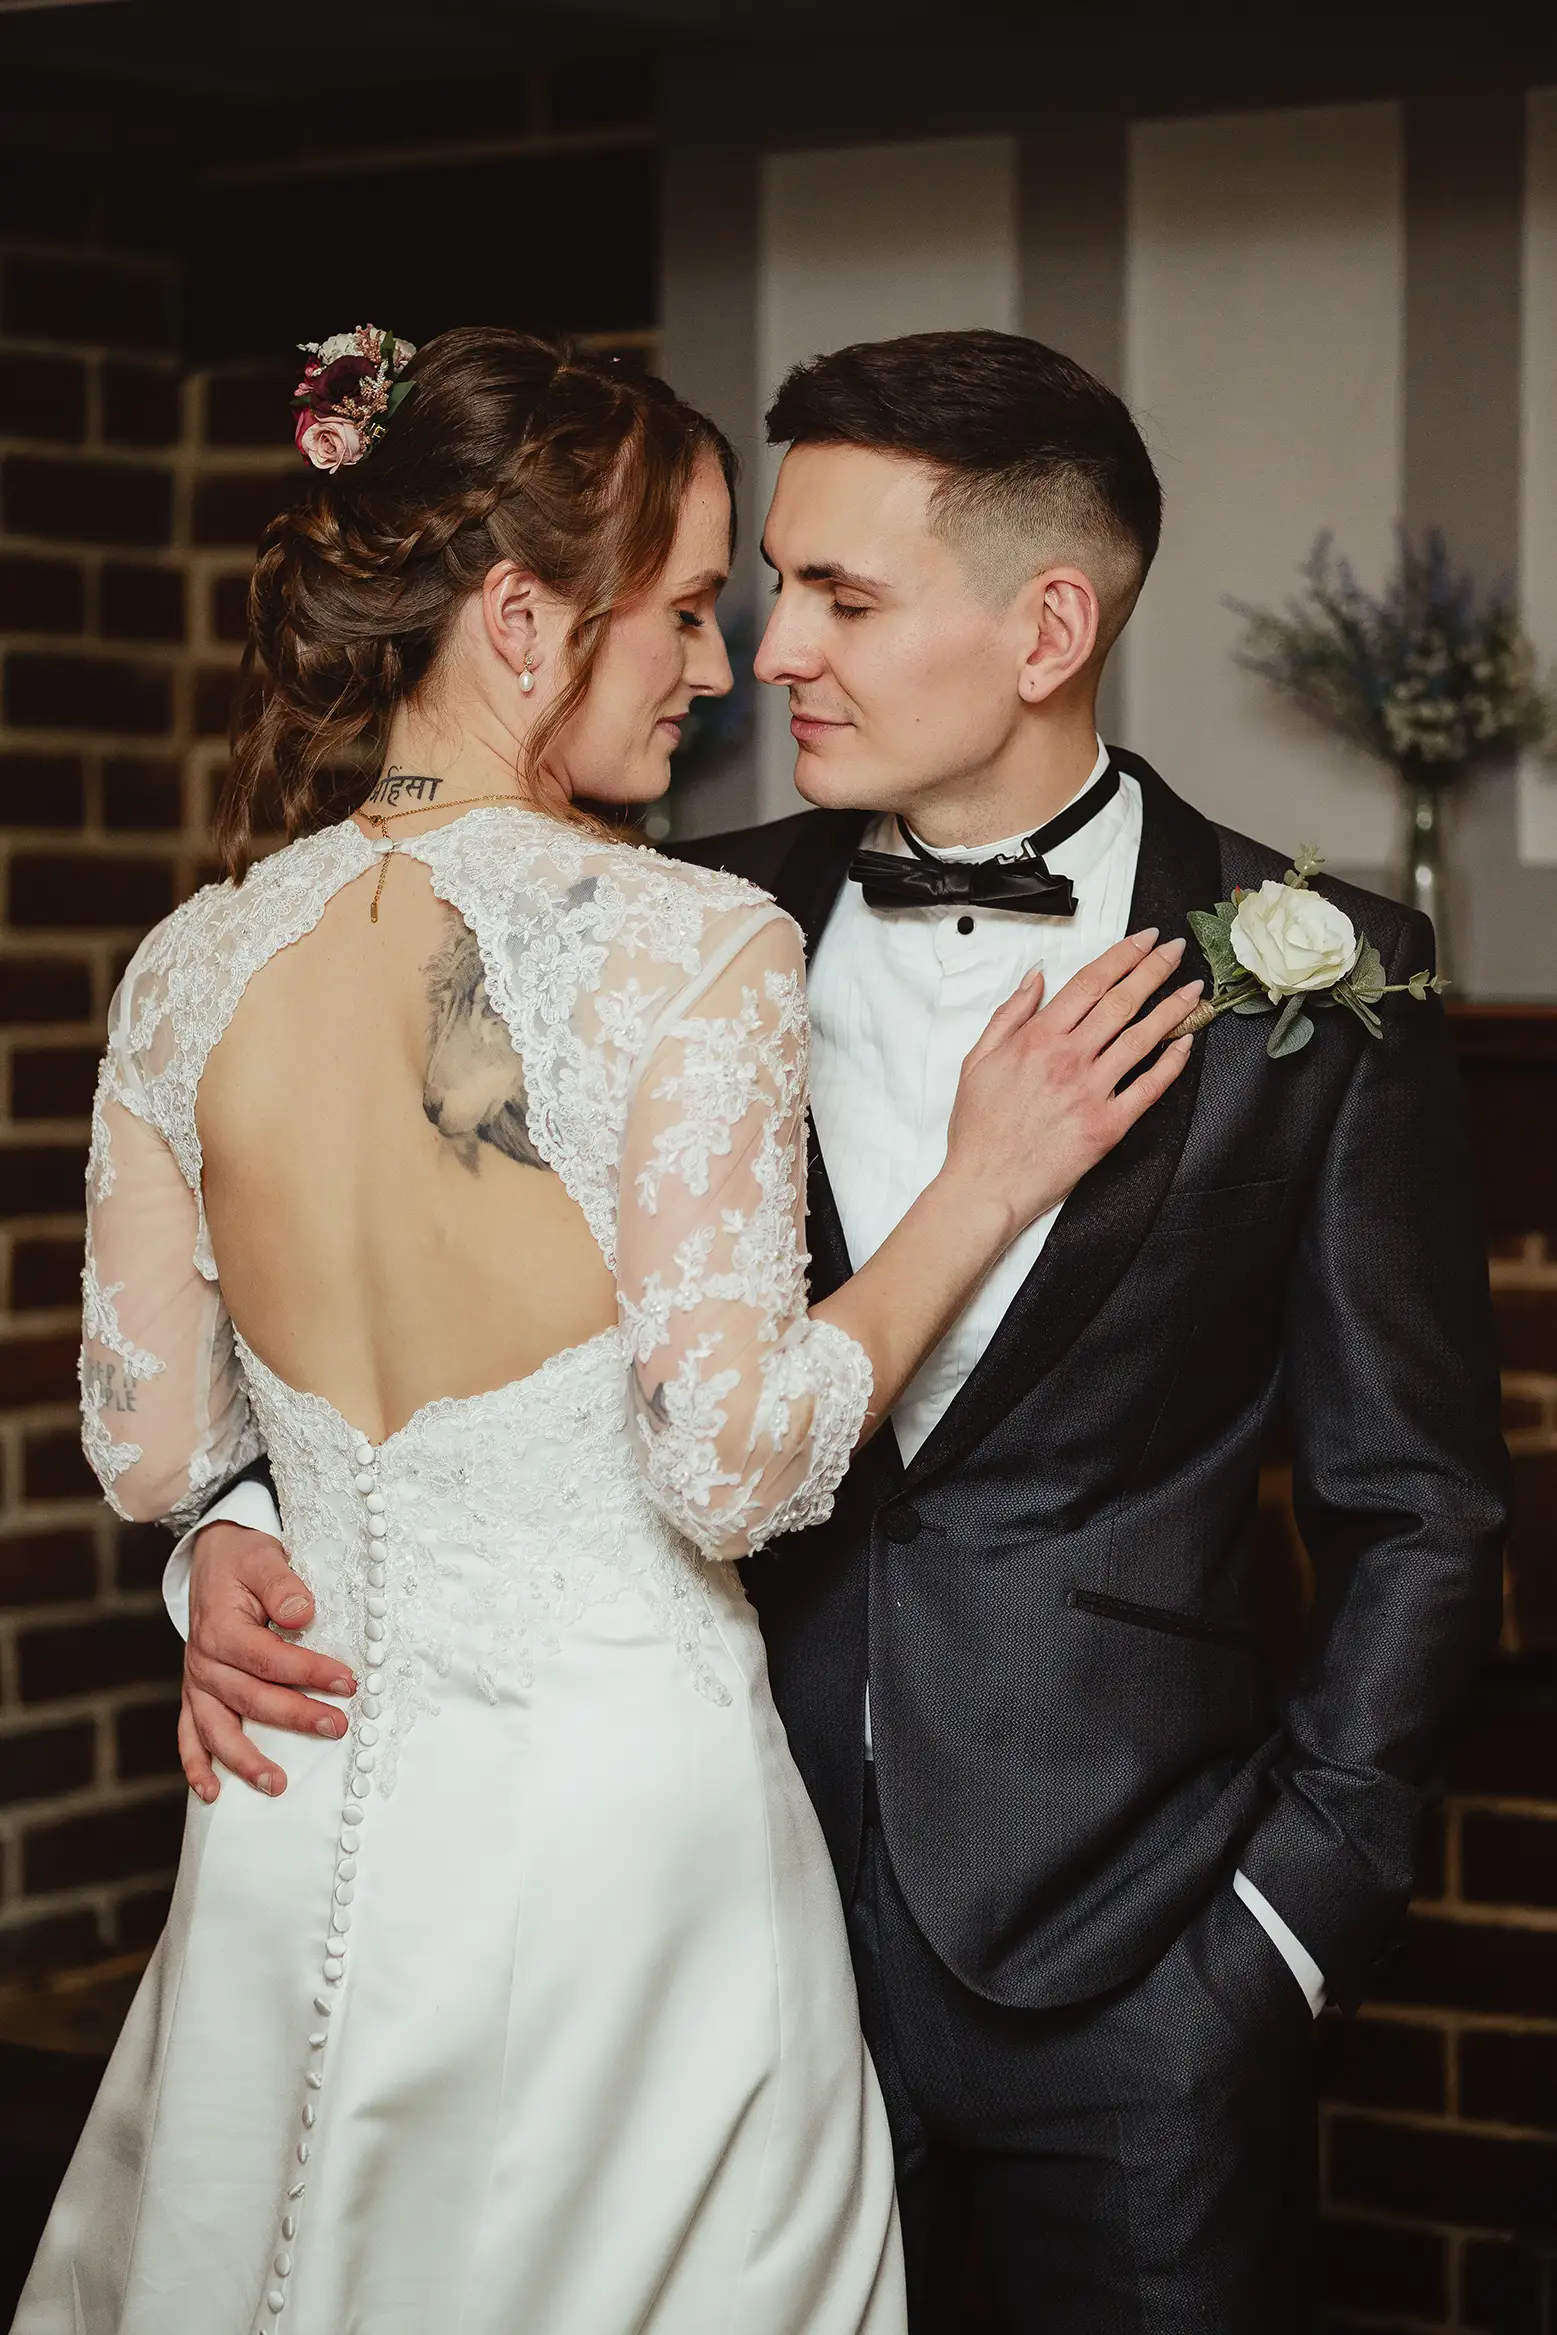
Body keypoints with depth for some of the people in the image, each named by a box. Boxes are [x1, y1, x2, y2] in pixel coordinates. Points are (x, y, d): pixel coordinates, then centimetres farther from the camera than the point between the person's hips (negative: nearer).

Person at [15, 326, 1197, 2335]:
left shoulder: (193, 966, 0)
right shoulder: (689, 948, -16)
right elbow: (738, 1465, -18)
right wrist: (985, 1187, -8)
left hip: (298, 1816, 5)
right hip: (616, 1814, -5)